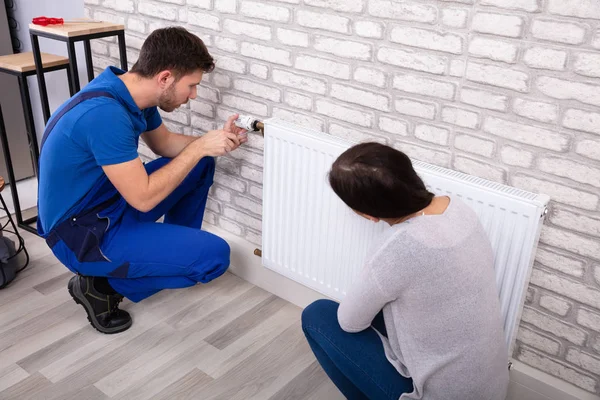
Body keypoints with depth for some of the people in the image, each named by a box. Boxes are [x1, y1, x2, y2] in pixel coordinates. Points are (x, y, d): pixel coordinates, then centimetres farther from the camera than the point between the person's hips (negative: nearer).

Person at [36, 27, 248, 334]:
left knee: (201, 166, 11)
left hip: (109, 202, 9)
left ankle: (175, 248, 25)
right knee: (214, 256, -15)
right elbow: (143, 199, -28)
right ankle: (103, 284, -1)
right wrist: (200, 146, -21)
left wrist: (212, 141, -3)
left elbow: (163, 143, 14)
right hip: (81, 233, -9)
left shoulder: (132, 91, -4)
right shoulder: (105, 114, -32)